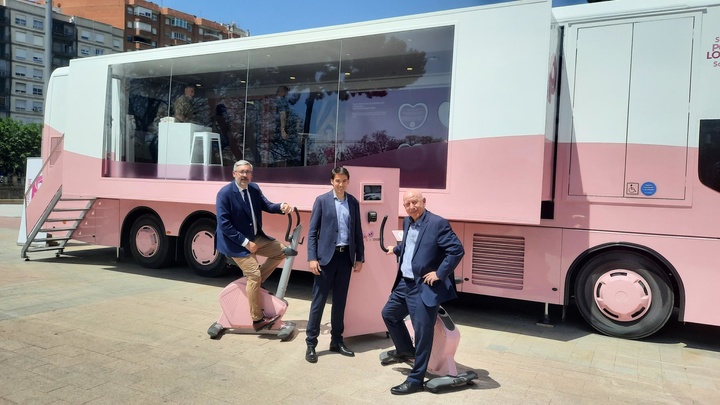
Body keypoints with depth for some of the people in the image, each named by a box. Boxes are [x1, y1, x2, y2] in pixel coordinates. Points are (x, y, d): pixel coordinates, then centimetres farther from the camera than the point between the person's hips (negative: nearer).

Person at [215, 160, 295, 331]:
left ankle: (253, 280, 14)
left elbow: (267, 206, 3)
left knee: (281, 251, 9)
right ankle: (257, 319, 0)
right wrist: (245, 243, -22)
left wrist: (281, 207, -21)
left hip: (256, 237, 8)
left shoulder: (254, 188, 2)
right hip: (236, 243, -8)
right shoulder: (225, 193, -19)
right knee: (254, 274, -12)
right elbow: (224, 224, -21)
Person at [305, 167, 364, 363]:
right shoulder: (322, 200, -2)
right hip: (326, 256, -3)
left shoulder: (353, 202, 8)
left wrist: (360, 257, 8)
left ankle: (336, 341, 23)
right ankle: (311, 344, 10)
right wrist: (312, 258, -11)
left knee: (340, 301, 11)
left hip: (346, 256, 4)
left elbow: (357, 231, 11)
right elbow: (312, 231, -4)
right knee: (318, 301, 1)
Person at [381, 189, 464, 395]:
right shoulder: (407, 222, 9)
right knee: (389, 314, 23)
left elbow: (457, 250, -20)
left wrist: (440, 274, -19)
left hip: (424, 288, -9)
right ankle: (406, 350, 43)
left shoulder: (438, 223, -16)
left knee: (422, 334, -2)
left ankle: (415, 380, 12)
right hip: (405, 284, 9)